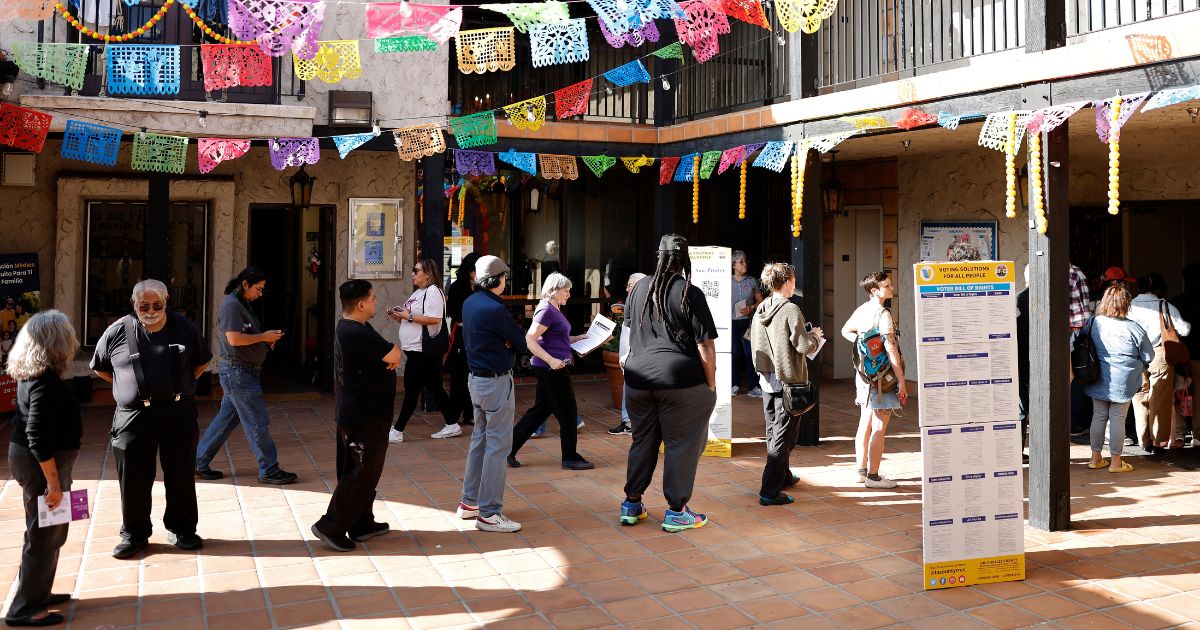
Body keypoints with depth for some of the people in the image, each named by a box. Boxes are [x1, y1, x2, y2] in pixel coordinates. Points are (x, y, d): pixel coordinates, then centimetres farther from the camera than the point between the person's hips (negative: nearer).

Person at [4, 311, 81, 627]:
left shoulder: (32, 375, 6)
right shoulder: (46, 381, -23)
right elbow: (38, 438, -26)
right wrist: (53, 482, -23)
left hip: (28, 457, 10)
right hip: (42, 463, -10)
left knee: (49, 533, 21)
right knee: (44, 536, 2)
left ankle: (37, 594, 34)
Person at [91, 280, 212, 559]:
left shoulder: (184, 327, 2)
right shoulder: (118, 332, -2)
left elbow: (203, 360, 16)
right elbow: (99, 367, 12)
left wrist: (182, 384, 6)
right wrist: (131, 387, 5)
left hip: (179, 413, 1)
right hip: (134, 417, -1)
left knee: (181, 475, 9)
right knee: (134, 479, 6)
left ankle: (181, 529, 24)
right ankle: (134, 534, 22)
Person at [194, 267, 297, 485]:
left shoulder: (242, 304, 16)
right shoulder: (231, 305, -15)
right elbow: (234, 338, -24)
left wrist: (266, 339, 6)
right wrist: (263, 337, -15)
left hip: (241, 372, 10)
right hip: (238, 372, -10)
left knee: (226, 418, 16)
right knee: (258, 422, -4)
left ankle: (199, 463, 24)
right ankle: (269, 470, 3)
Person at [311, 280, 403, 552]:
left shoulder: (348, 328, 11)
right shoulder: (358, 333, -24)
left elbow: (387, 356, 14)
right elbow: (394, 355, -23)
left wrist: (388, 356, -7)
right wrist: (391, 354, -2)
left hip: (354, 413, 11)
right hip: (365, 416, -11)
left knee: (356, 469, 16)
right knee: (364, 472, -4)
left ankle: (362, 524, 26)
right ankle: (331, 527, 0)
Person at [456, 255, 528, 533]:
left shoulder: (470, 303, 7)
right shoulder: (494, 309, -21)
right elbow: (521, 341, -15)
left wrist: (504, 340, -6)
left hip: (477, 379, 9)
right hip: (496, 382, -9)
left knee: (480, 440, 17)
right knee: (498, 446, -4)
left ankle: (469, 502, 26)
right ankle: (489, 513, 0)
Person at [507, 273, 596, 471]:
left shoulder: (555, 310, 15)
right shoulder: (547, 310, -15)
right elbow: (529, 340, -22)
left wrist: (578, 338, 15)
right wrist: (551, 360, -28)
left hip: (553, 369, 10)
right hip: (551, 370, -10)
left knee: (540, 410, 13)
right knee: (567, 411, 1)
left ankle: (509, 449, 16)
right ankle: (570, 458, 13)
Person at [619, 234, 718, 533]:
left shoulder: (640, 287, 7)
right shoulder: (690, 294, -9)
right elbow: (705, 345, -10)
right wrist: (711, 384, -2)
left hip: (639, 377, 5)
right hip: (680, 380, -5)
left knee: (642, 441, 18)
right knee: (682, 444, 7)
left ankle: (631, 504, 27)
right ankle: (676, 512, 14)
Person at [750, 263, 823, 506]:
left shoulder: (761, 309, 4)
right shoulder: (791, 310, -16)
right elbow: (804, 345, -18)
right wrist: (815, 335, 3)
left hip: (767, 379, 7)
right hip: (788, 379, -7)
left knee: (774, 431, 20)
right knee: (783, 436, -2)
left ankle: (783, 476, 39)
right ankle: (770, 490, -3)